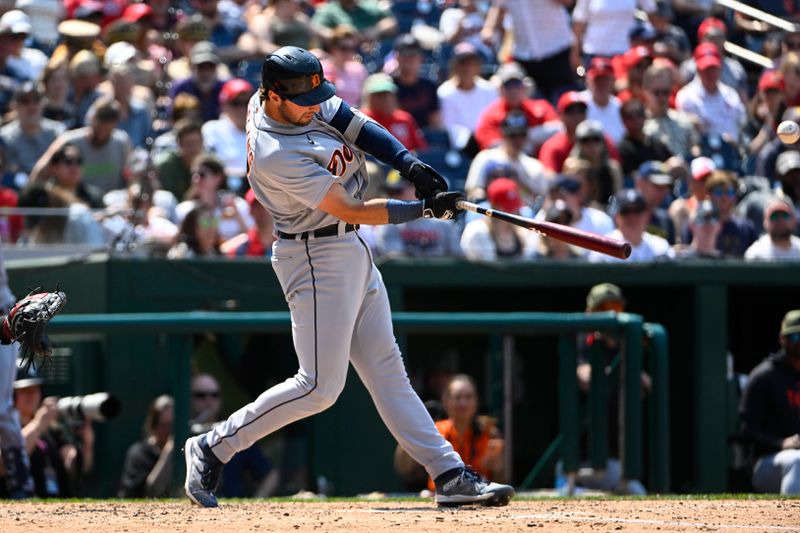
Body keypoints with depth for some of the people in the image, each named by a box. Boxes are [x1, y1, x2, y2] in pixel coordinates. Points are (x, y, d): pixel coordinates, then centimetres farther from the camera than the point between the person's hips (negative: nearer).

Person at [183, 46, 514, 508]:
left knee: (387, 371, 8)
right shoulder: (276, 156, -28)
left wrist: (413, 165, -13)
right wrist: (424, 209, -21)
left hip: (351, 251, 9)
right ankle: (213, 448, 5)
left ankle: (450, 475, 8)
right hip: (316, 258, -9)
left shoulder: (302, 99, -3)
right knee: (320, 386, -7)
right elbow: (352, 211, -24)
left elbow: (356, 126, 2)